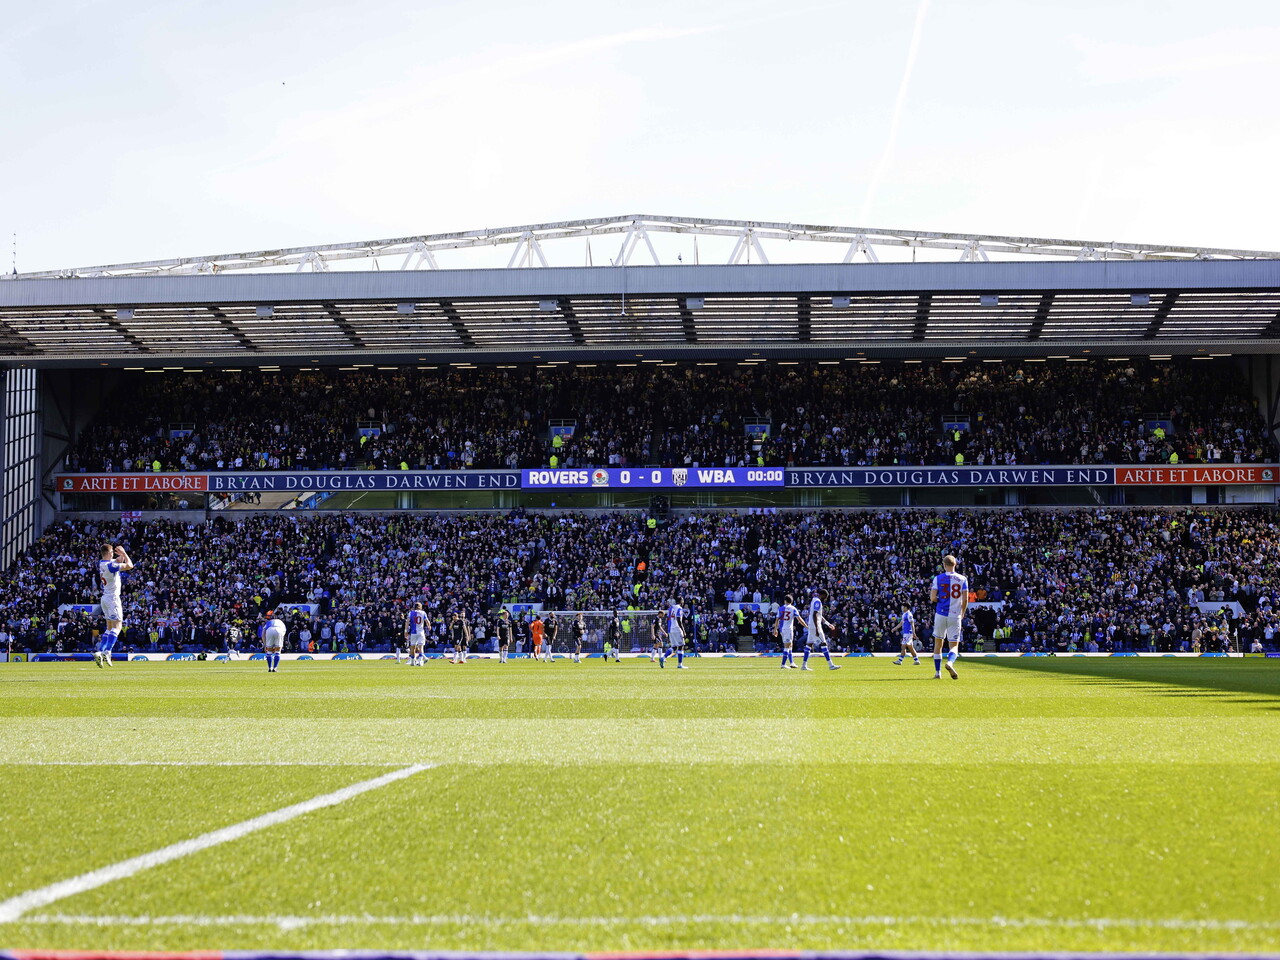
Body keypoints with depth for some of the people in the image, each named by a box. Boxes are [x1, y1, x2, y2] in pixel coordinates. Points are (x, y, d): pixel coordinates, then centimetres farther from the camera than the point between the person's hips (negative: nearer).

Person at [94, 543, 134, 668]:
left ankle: (99, 652, 2)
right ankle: (107, 652, -23)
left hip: (104, 597, 9)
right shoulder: (110, 565, -18)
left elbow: (117, 561, 24)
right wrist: (124, 553, -3)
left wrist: (121, 555, 5)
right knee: (117, 626, -9)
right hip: (113, 598, -9)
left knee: (109, 627, 13)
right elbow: (129, 566, -15)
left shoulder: (101, 563, 8)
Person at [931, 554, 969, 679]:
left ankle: (937, 672, 14)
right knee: (954, 645, 4)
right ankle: (950, 662, -29)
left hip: (941, 614, 0)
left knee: (938, 643, 16)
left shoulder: (938, 578, -2)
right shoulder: (962, 579, 1)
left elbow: (933, 598, -9)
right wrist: (962, 614, 12)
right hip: (955, 616, 0)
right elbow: (965, 600, -4)